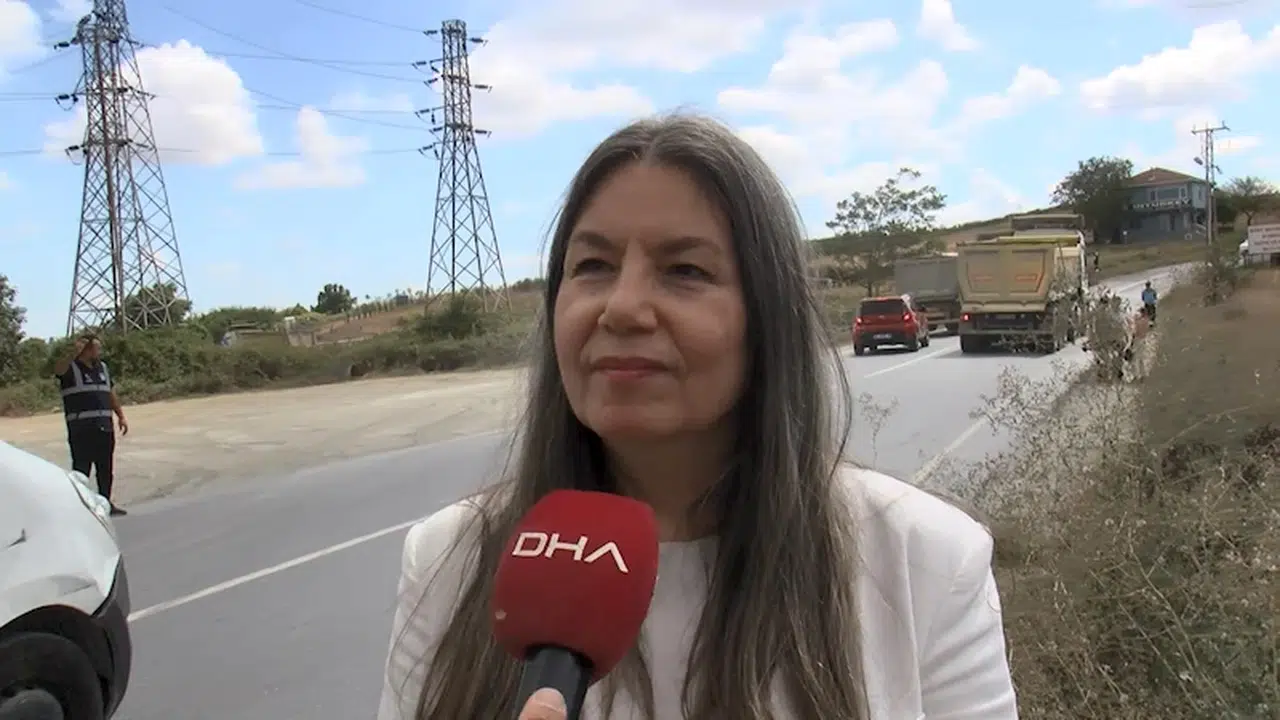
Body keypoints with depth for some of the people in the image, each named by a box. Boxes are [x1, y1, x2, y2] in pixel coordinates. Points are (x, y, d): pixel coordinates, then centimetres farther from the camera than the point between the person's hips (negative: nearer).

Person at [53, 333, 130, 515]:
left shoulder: (102, 368, 16)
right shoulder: (71, 367, -4)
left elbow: (112, 394, 21)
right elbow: (58, 369, -28)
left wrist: (121, 416, 16)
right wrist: (73, 354, -43)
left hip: (104, 427, 6)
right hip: (81, 428, -6)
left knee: (106, 468, 13)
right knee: (81, 467, -4)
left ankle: (106, 502, 24)